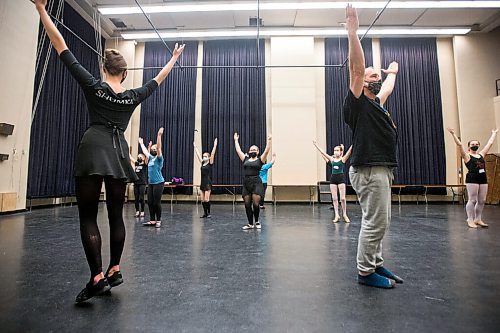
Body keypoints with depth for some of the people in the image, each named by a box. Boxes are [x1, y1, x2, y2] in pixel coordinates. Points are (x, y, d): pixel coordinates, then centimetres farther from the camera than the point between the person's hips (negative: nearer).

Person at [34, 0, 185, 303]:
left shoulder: (93, 86, 1)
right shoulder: (134, 96, 9)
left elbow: (62, 48, 4)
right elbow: (158, 80, 22)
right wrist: (174, 58, 34)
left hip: (93, 150, -3)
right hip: (119, 153, 4)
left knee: (88, 216, 0)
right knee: (116, 215, 10)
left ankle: (98, 277, -2)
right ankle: (114, 270, 18)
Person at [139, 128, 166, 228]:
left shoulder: (159, 158, -6)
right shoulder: (150, 158, 13)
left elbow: (159, 147, -19)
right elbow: (145, 151, 28)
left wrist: (159, 135, -26)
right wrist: (141, 143, 39)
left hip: (158, 183, -8)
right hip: (150, 183, 8)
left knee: (157, 203, -3)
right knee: (150, 203, 9)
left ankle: (158, 221, 9)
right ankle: (152, 220, 17)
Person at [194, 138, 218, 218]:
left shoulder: (210, 163, -3)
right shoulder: (202, 163, 11)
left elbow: (212, 154, -11)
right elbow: (198, 154, 16)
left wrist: (215, 145, -16)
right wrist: (195, 146, 19)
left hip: (208, 183, -6)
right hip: (202, 183, 6)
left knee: (206, 199, -7)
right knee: (202, 200, 7)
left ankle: (209, 213, 6)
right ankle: (205, 213, 17)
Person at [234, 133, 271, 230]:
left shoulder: (260, 160, 5)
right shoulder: (245, 159, 15)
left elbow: (266, 151, -5)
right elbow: (238, 150, 19)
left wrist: (269, 140, -8)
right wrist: (236, 140, 25)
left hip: (256, 183, -4)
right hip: (246, 184, 4)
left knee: (255, 204, -9)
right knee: (247, 205, 5)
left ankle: (257, 221, 16)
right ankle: (250, 224, 19)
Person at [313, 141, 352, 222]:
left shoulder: (343, 159, 0)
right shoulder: (332, 159, 7)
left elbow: (349, 152, -11)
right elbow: (322, 152, 7)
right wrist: (316, 145, 5)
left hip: (341, 178, -3)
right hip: (333, 178, 3)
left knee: (342, 198, -1)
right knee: (334, 198, 3)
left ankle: (344, 215, 14)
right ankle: (337, 215, 10)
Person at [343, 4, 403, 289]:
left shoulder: (376, 103, 20)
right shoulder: (358, 103, -5)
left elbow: (387, 88, 41)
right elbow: (357, 68, -16)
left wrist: (392, 72, 58)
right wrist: (352, 31, -18)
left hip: (381, 169, 10)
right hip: (369, 170, -10)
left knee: (380, 222, 15)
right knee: (375, 222, -5)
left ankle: (375, 264, 28)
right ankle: (365, 272, 8)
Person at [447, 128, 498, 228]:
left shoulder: (481, 154, 17)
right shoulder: (467, 156, 0)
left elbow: (490, 143, 26)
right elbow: (459, 144, -9)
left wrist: (494, 133, 35)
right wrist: (453, 134, -14)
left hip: (483, 180, 6)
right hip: (472, 180, -6)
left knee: (482, 201, 7)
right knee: (472, 200, -6)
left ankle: (478, 219, 18)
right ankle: (470, 220, 1)